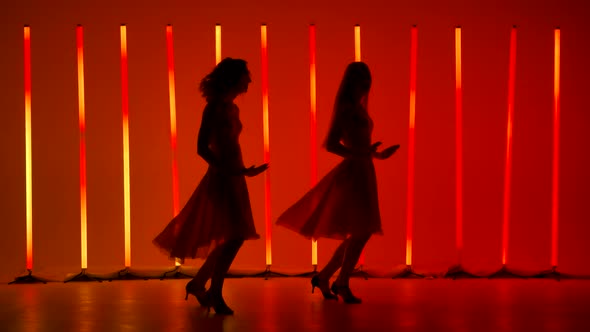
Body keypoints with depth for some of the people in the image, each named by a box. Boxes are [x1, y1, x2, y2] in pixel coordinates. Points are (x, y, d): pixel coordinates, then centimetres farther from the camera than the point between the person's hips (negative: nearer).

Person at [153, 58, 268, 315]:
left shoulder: (233, 109, 14)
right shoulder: (214, 108, -10)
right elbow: (202, 147, -15)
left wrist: (244, 170, 19)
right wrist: (226, 169, -21)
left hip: (234, 179, 9)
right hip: (220, 178, -9)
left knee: (233, 238, 11)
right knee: (234, 237, -13)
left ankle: (198, 283, 26)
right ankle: (215, 295, -3)